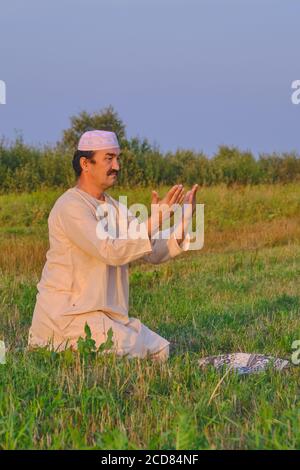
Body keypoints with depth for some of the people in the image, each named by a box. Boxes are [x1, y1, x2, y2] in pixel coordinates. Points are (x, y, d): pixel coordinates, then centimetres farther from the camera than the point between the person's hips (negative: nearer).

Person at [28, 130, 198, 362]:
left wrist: (183, 221, -8)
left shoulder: (115, 207, 14)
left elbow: (155, 253, 6)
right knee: (134, 351, -23)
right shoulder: (70, 206, -14)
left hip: (106, 314, 9)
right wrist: (156, 219, -27)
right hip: (66, 314, -9)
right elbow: (112, 251, -26)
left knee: (160, 350, 5)